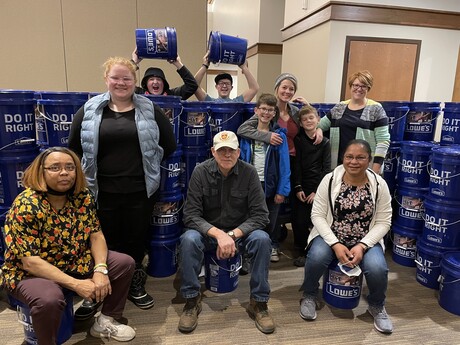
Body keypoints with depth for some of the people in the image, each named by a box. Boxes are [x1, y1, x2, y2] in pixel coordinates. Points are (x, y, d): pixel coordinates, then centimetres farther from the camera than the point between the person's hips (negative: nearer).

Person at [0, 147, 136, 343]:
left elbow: (96, 235, -5)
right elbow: (30, 262, -26)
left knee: (125, 263, -4)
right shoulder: (26, 206, -24)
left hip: (75, 263, 6)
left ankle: (105, 321, 14)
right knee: (49, 299, -37)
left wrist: (100, 270, -22)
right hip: (30, 273, -6)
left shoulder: (83, 197, -8)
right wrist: (76, 284, -30)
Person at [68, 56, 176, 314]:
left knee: (137, 238, 12)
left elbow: (169, 144, 5)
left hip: (141, 190, 0)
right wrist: (88, 173, 8)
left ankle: (135, 284, 33)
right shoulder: (90, 110, 3)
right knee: (105, 241, 11)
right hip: (102, 191, 0)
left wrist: (149, 166, 6)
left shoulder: (150, 109, 3)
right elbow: (74, 147, 9)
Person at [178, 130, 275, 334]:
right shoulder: (201, 171, -13)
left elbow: (260, 215, -15)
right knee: (189, 239, -31)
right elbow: (191, 215, -17)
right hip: (208, 231, 0)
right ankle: (192, 301, -10)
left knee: (262, 239, -29)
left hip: (241, 231, 1)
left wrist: (232, 235, -27)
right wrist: (218, 234, -31)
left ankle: (259, 302, -10)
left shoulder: (249, 172, -12)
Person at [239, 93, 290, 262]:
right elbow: (242, 159, 1)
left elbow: (284, 164, -10)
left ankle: (273, 246, 37)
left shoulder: (279, 135, -8)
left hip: (271, 183, -2)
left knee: (271, 218, 16)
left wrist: (282, 190, -14)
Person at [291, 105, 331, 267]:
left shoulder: (325, 142, 3)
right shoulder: (298, 140, 5)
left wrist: (317, 191, -8)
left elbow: (326, 168, -1)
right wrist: (298, 188, -7)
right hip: (301, 188, 1)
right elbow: (297, 165, 0)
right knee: (299, 221, -3)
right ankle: (303, 252, 16)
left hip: (318, 188, -1)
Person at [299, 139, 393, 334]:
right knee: (317, 257, -30)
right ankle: (309, 295, 4)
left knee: (378, 268, -26)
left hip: (366, 241, 1)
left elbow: (383, 222, -4)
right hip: (331, 236, -1)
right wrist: (335, 244, -20)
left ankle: (377, 307, 11)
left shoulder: (379, 185, -7)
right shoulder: (330, 180, -10)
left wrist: (362, 246, -18)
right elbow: (317, 215, -9)